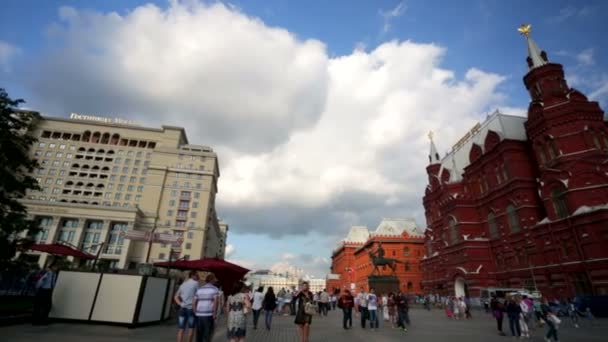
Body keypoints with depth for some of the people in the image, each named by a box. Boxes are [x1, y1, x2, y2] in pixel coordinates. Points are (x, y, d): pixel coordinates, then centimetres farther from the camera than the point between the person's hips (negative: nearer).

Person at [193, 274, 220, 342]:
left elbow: (194, 303, 9)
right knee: (207, 336, 0)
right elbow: (215, 302, -17)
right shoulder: (214, 289, -5)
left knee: (199, 335, 13)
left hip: (199, 315, 5)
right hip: (208, 315, -5)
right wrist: (215, 315, -11)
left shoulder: (199, 289, 12)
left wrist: (196, 314, 13)